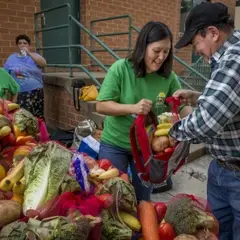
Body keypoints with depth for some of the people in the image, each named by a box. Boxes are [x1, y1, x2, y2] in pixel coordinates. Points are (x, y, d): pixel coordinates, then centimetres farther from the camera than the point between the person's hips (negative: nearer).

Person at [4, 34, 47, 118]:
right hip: (18, 94, 1)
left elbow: (43, 64, -11)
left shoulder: (34, 56, 10)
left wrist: (29, 54, -17)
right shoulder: (11, 58, 12)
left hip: (35, 93, 0)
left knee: (37, 117, -2)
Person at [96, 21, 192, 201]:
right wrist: (133, 107, -32)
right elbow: (101, 106, -18)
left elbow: (181, 107, -5)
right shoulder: (120, 68, -18)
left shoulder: (168, 77, -10)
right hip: (115, 144, -2)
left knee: (142, 199, 20)